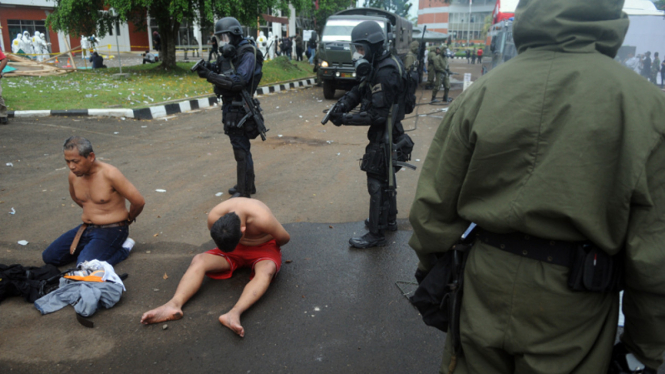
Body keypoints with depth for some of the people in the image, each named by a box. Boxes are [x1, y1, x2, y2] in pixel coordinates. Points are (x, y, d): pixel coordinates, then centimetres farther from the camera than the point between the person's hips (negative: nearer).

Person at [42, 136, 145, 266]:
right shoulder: (73, 175, 1)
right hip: (86, 227, 7)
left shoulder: (109, 174, -21)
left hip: (111, 230, -7)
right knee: (49, 257, 2)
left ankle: (122, 250, -1)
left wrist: (128, 220, 1)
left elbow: (139, 202, -17)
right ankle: (89, 247, 17)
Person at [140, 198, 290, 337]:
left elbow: (285, 238, -16)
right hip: (236, 247, 4)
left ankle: (234, 313, -58)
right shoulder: (214, 216, -22)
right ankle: (174, 305, -39)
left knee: (266, 271, -39)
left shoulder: (262, 218, -35)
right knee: (199, 260, -21)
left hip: (264, 248, -4)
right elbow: (219, 238, 2)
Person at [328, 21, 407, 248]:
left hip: (384, 134, -10)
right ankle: (389, 219, 39)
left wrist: (345, 119, -22)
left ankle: (376, 234, 7)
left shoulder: (385, 72, -25)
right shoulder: (377, 65, 7)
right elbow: (359, 91, 7)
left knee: (377, 183, -3)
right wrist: (341, 106, -11)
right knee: (386, 176, 22)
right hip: (385, 132, 10)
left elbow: (377, 115, -27)